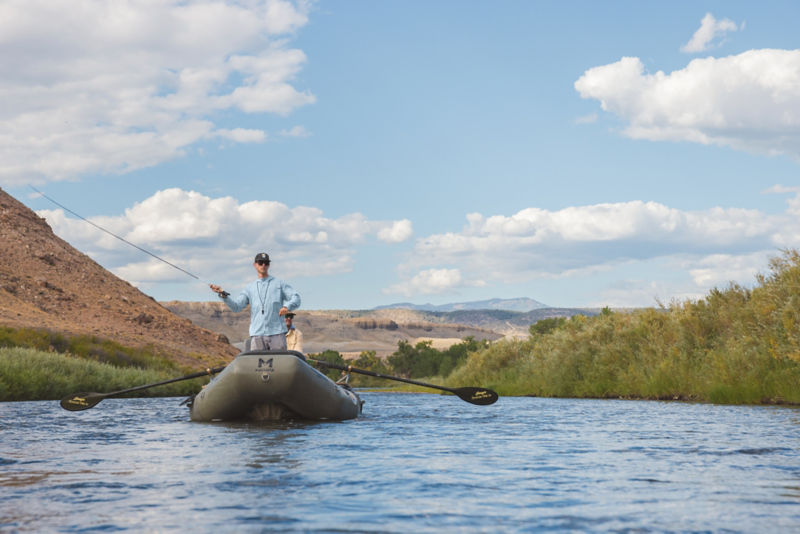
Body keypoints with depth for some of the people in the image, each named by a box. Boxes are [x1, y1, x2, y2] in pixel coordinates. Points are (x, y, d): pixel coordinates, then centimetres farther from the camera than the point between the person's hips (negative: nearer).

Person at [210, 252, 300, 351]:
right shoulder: (250, 287, 17)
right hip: (257, 334, 1)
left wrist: (287, 307, -17)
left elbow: (296, 298, 5)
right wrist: (223, 294, -8)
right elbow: (236, 306, 8)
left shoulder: (279, 283, 12)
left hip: (277, 333, -1)